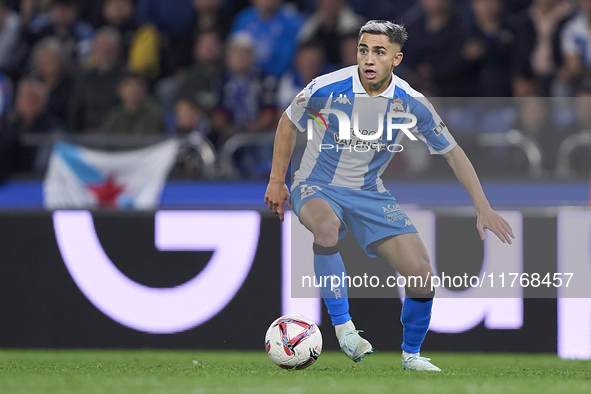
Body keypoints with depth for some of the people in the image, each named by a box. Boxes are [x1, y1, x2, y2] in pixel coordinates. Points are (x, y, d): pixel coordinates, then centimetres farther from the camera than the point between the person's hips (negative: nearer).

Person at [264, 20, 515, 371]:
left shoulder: (411, 104, -12)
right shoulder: (326, 88, -19)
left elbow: (453, 152, -1)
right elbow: (289, 122, 1)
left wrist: (483, 209, -6)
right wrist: (277, 181, 3)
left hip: (370, 193, 3)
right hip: (318, 187, -3)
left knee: (422, 275, -8)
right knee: (326, 224, -41)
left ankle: (412, 355, 17)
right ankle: (342, 326, -29)